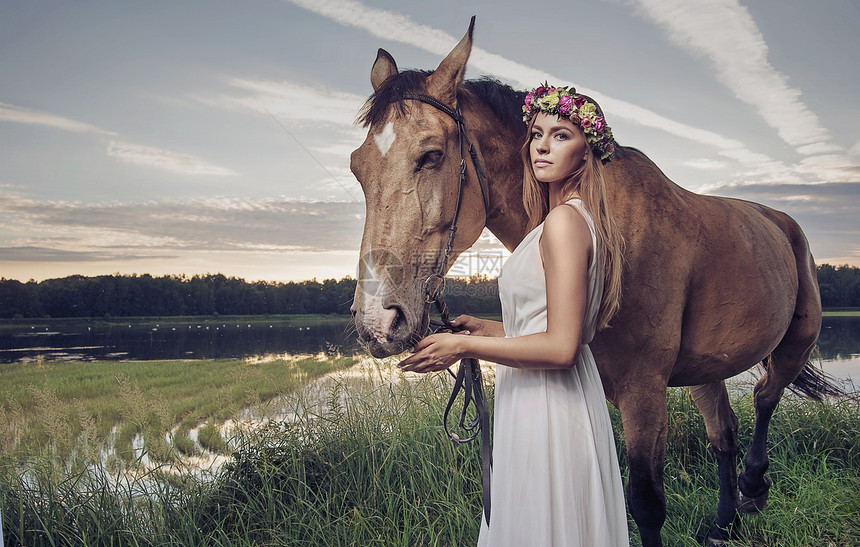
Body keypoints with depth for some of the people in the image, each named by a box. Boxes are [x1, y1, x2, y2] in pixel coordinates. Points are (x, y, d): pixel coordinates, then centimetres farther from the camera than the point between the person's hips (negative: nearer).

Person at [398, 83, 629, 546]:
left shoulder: (564, 221, -19)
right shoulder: (580, 216, 12)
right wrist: (484, 328, 15)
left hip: (546, 409, -10)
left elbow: (560, 348, -24)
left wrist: (464, 346, -17)